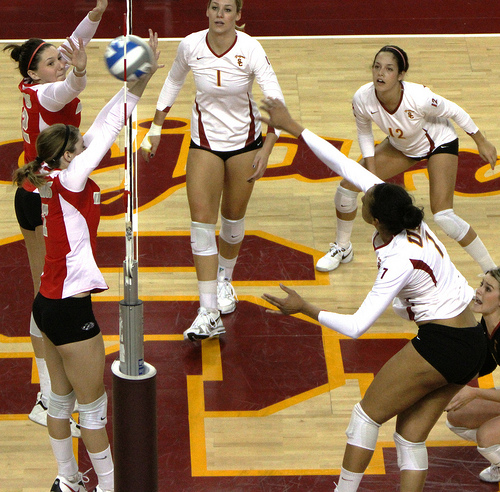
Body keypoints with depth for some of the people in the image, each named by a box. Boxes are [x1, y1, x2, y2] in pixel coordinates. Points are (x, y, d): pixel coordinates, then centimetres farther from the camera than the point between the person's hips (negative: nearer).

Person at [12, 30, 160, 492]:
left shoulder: (51, 180, 4)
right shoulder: (70, 180, -18)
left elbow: (99, 130, 4)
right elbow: (108, 131, -19)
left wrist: (131, 82, 1)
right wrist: (140, 81, -19)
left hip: (48, 303, 9)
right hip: (71, 310, -9)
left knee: (62, 400, 19)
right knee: (94, 406, 3)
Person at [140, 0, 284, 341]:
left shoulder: (250, 50, -21)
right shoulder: (191, 45, -13)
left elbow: (276, 102, -26)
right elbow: (173, 82, 7)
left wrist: (266, 150, -37)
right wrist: (156, 128, 10)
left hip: (245, 140, -1)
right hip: (204, 142, 1)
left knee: (233, 219, 12)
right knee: (202, 222, -11)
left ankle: (225, 279, 44)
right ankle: (210, 315, -13)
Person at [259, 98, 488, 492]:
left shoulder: (400, 262, -23)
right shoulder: (405, 213, -3)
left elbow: (357, 326, -21)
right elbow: (347, 166, 3)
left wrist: (305, 309, -12)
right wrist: (294, 128, 5)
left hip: (439, 347, -8)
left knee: (368, 413, 7)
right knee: (411, 437, 9)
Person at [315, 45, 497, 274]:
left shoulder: (419, 98, -40)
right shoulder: (362, 99, -29)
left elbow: (455, 112, -20)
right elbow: (364, 133, -6)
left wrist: (482, 143, -9)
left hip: (439, 142, -5)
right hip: (401, 145, 5)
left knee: (442, 216, -19)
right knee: (348, 186, 0)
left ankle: (491, 270, -2)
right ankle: (342, 248, 27)